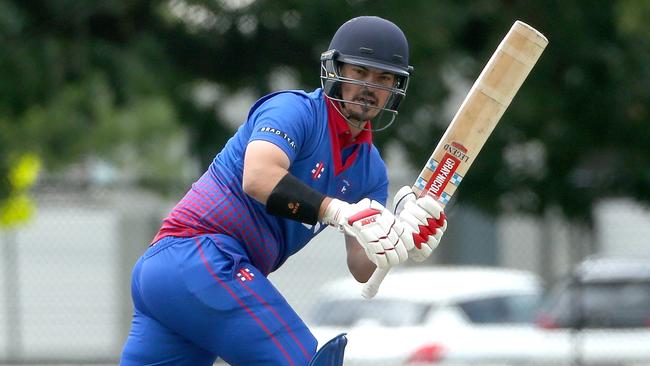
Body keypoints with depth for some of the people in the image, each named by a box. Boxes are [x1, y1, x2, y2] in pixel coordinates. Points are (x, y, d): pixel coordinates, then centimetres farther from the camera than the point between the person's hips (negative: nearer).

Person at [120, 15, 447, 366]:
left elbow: (362, 269, 7)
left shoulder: (371, 171, 16)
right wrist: (340, 212, -34)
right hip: (199, 257, -9)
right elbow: (258, 178, -27)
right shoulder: (296, 110, -8)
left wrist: (404, 236, -12)